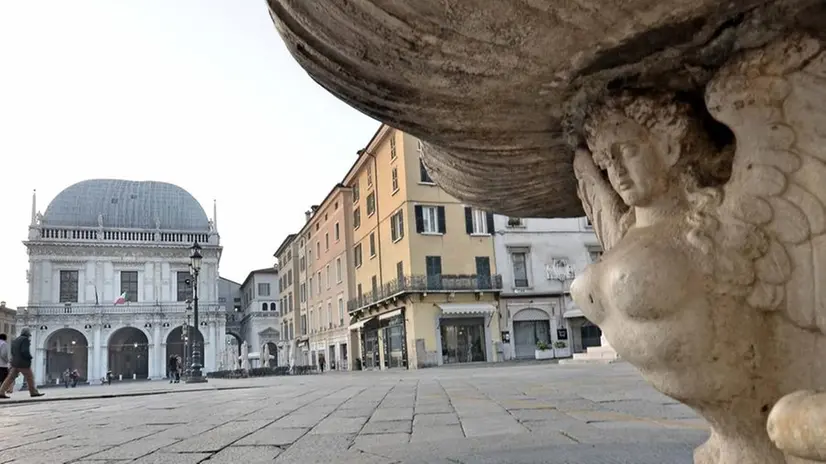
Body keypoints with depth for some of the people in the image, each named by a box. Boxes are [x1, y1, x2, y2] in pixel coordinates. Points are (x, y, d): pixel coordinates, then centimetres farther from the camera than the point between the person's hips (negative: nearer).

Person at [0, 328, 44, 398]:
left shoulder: (15, 340, 16)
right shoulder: (25, 339, -11)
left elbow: (12, 352, 19)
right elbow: (25, 351, -21)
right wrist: (30, 357, -4)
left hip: (15, 363, 8)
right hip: (23, 363, -8)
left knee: (10, 378, 5)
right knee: (30, 377, 3)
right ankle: (34, 392, 9)